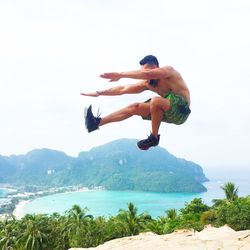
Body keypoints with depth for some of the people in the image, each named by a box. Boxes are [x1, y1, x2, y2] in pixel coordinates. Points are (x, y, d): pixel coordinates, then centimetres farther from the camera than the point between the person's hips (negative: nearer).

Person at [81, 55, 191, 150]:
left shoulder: (168, 70, -13)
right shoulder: (148, 83, 6)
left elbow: (147, 74, -34)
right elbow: (123, 89, 6)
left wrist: (120, 74, -31)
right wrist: (99, 93, 4)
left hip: (181, 109, -8)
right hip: (170, 112, 8)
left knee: (156, 101, -34)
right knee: (135, 107, 0)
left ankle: (154, 137, -16)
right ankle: (97, 122, 0)